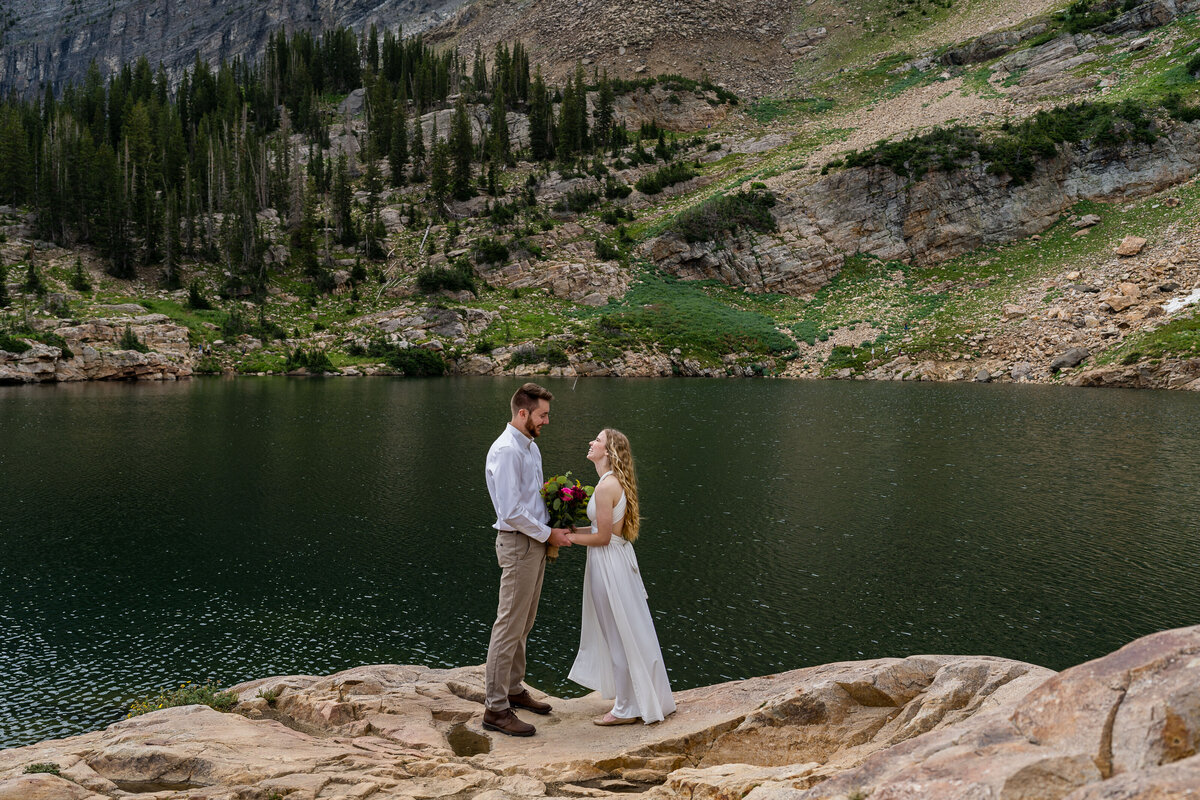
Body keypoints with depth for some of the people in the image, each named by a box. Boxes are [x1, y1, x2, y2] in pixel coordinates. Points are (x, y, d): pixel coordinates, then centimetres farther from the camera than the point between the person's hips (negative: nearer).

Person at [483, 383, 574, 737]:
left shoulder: (530, 446, 12)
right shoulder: (506, 450, -19)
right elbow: (512, 511, -23)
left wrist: (552, 528, 8)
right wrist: (548, 533, -14)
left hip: (536, 542, 10)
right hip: (518, 544, -10)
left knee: (523, 624, 19)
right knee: (510, 626, -5)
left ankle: (513, 688, 32)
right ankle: (495, 708, 2)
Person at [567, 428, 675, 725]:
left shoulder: (606, 486, -21)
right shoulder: (616, 482, 9)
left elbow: (602, 537, -19)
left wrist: (569, 536, -7)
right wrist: (575, 532, 11)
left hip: (608, 562, -10)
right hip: (617, 557, 10)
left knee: (619, 634, 2)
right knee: (627, 631, 18)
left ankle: (626, 709, 15)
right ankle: (642, 699, 30)